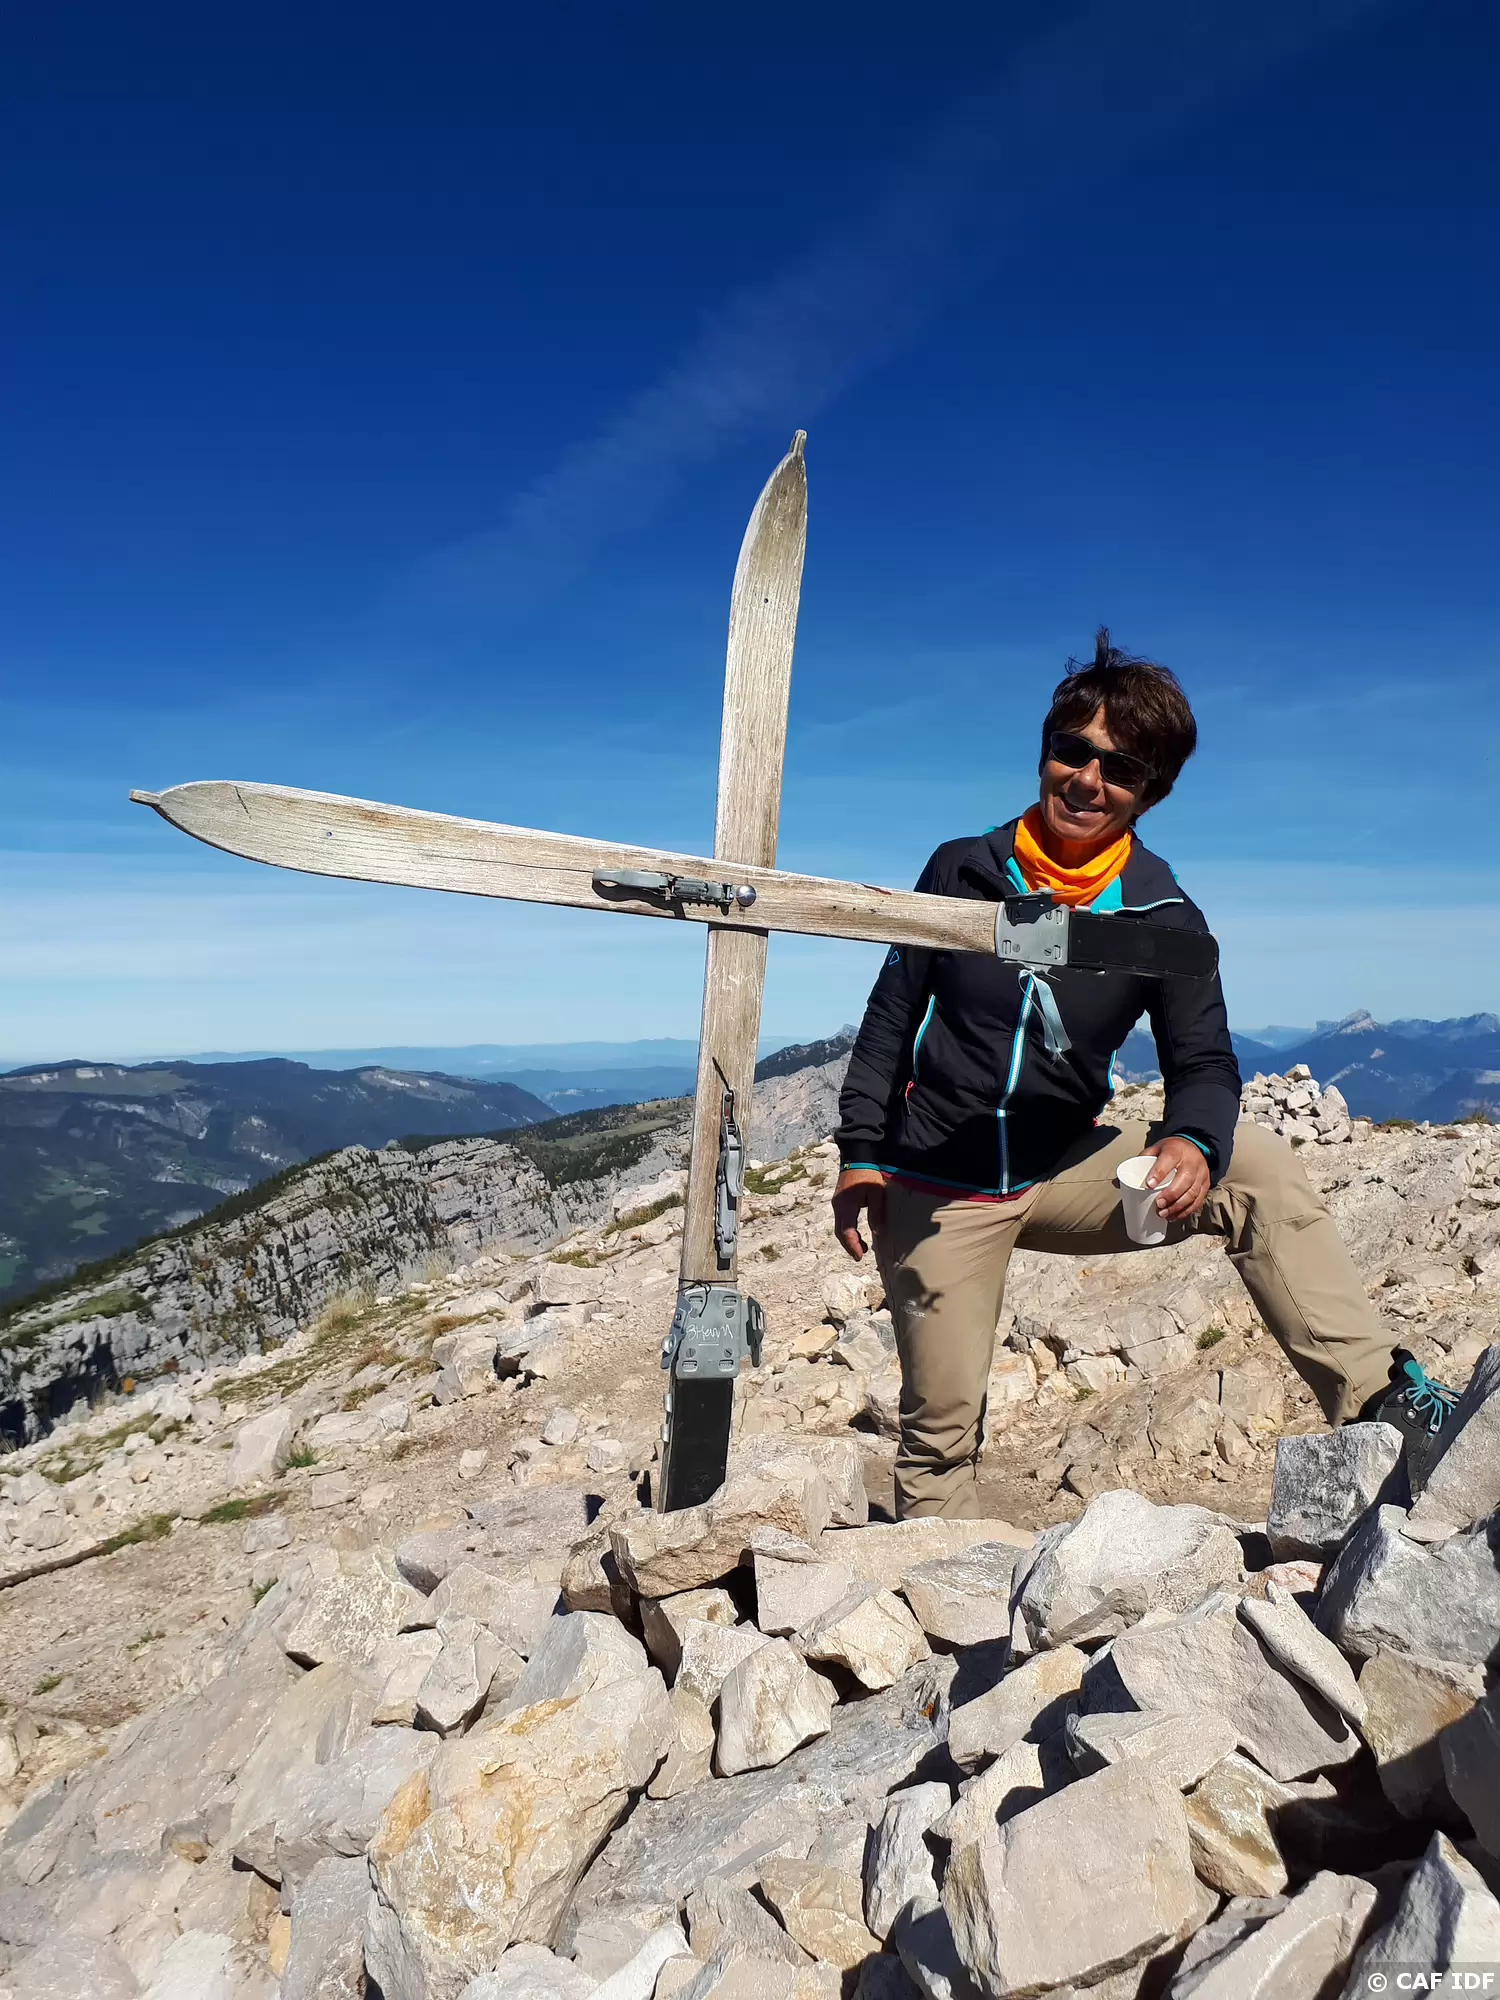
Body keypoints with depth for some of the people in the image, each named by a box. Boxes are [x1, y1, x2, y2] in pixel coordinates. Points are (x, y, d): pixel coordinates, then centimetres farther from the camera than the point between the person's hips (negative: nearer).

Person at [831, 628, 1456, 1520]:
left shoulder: (1165, 918, -5)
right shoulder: (962, 871, -6)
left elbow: (1205, 1065, -5)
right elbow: (891, 1018, 0)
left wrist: (1194, 1142, -29)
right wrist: (860, 1153, -5)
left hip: (1064, 1171, 2)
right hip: (937, 1188, -1)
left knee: (1259, 1165, -19)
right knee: (943, 1425, 3)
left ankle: (1381, 1397, -16)